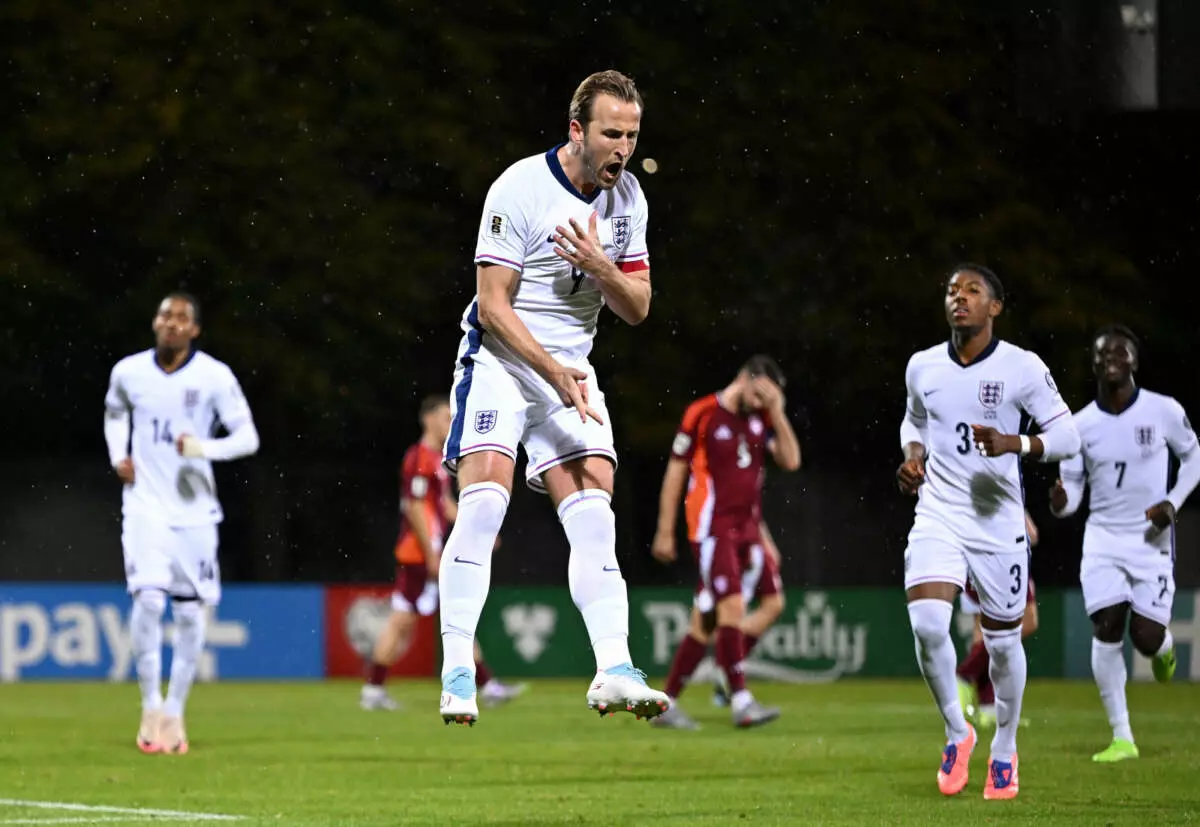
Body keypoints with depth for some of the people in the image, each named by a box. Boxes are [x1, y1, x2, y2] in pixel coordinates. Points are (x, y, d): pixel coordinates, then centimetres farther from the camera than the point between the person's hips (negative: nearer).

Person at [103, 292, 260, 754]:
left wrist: (205, 448, -25)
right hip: (145, 505, 0)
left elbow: (248, 438, -7)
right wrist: (118, 456, 5)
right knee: (148, 599, -17)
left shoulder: (215, 377, -7)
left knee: (190, 612, 2)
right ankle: (150, 707, -4)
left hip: (194, 511, 0)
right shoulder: (128, 372, 0)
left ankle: (175, 713, 17)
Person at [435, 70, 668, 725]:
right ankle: (457, 674, -17)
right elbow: (492, 306, -15)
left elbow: (638, 309, 6)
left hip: (571, 371, 5)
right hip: (501, 360, -5)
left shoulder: (627, 198, 4)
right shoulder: (519, 189, -15)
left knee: (594, 512, -8)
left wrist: (600, 266, -14)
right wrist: (553, 371, -23)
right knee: (485, 499, -20)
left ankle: (614, 671, -14)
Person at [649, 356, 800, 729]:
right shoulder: (702, 414, -6)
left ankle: (667, 702, 12)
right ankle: (741, 701, -20)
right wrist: (665, 532, -3)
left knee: (705, 621, 6)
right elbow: (675, 472, -2)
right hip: (712, 528, -6)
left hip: (746, 529, 6)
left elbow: (791, 460, 1)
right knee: (732, 606, -17)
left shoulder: (762, 417, 11)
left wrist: (777, 412, -4)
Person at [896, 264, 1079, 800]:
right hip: (937, 515, 2)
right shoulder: (922, 367, 4)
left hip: (998, 519, -2)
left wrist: (1015, 445, -22)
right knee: (926, 624, -19)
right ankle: (956, 732, 3)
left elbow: (1067, 436, -4)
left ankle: (1005, 750, 29)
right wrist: (912, 455, 3)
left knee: (1003, 640, 7)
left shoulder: (1022, 368, -7)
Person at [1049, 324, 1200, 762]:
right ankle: (1121, 737, -2)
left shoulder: (1164, 411, -7)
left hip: (1152, 539, -1)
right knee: (1107, 629, -11)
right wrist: (1060, 502, -22)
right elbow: (1072, 488, 2)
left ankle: (1164, 646, 33)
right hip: (1103, 538, 1)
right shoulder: (1081, 424, -2)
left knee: (1145, 638, -9)